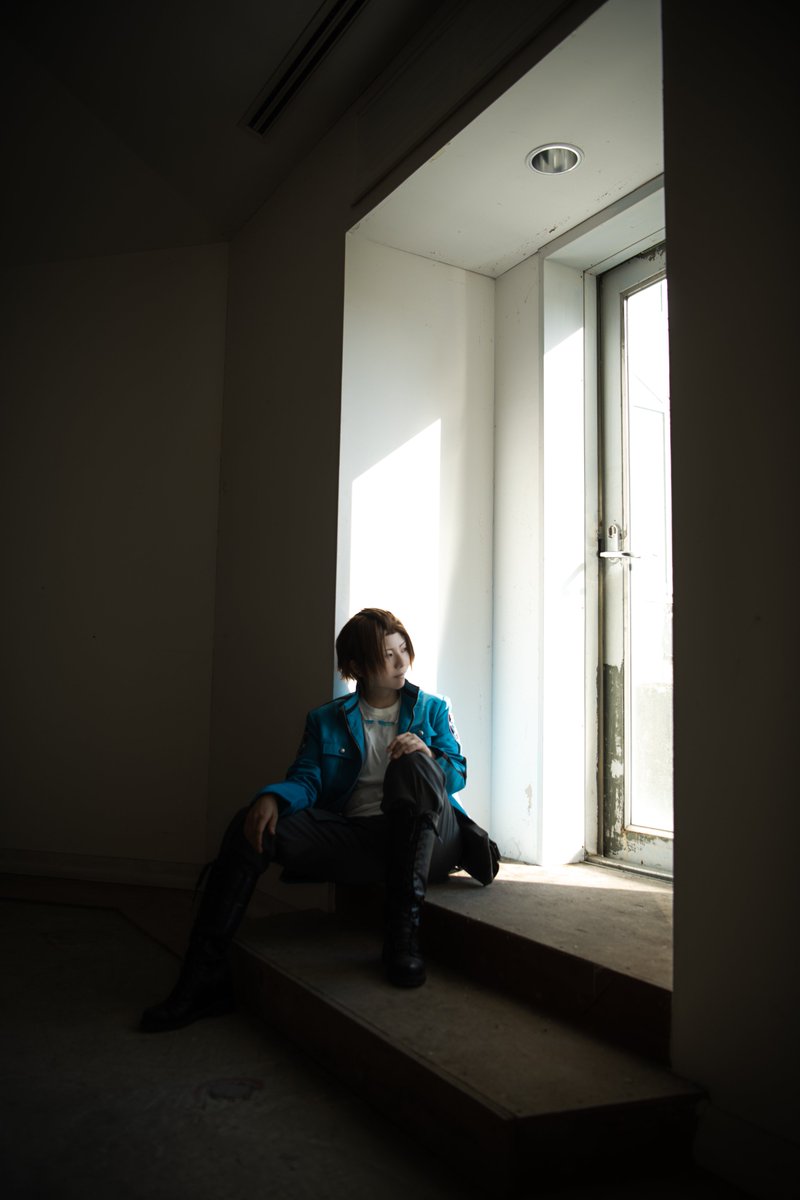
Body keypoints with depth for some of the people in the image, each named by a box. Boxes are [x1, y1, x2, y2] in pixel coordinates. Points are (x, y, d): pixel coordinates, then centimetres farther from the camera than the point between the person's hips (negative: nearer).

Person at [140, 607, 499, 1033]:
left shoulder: (432, 709, 16)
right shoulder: (326, 721, 16)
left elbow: (457, 773, 6)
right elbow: (305, 780, 4)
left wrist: (425, 755, -18)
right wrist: (271, 799, -20)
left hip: (427, 839, -1)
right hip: (355, 841, 2)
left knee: (410, 764, -32)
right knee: (252, 826, -19)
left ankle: (404, 930, -33)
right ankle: (205, 974, -18)